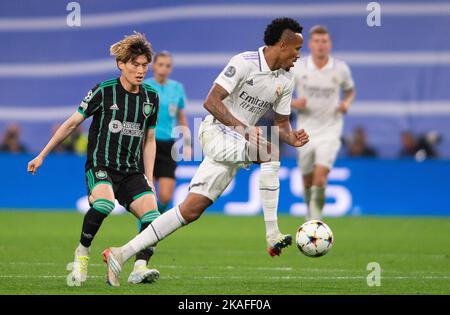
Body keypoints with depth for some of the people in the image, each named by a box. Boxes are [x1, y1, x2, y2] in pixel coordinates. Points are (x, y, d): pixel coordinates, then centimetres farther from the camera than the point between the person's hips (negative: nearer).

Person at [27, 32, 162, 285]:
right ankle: (82, 252, -13)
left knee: (152, 215, -20)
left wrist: (149, 179, 10)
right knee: (104, 202, -34)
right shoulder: (104, 91, -5)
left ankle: (140, 268, -21)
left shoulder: (151, 97, 8)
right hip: (100, 166, -4)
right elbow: (72, 123, 3)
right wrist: (42, 155, 5)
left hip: (133, 172, 4)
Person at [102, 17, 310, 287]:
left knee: (192, 209, -2)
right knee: (270, 151, -29)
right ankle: (272, 237, -27)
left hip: (239, 145, 8)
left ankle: (122, 254, 0)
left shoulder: (285, 81, 8)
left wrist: (292, 138, -9)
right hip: (217, 131, -8)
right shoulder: (245, 63, -16)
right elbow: (211, 102, -20)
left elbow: (282, 123, 14)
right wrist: (242, 127, -30)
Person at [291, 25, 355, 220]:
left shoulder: (341, 69, -2)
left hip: (330, 131, -1)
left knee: (320, 176, -20)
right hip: (306, 132, 1)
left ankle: (317, 217, -8)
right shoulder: (297, 68, -4)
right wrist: (293, 103, -15)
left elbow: (350, 90, 17)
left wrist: (347, 103, -5)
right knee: (307, 180, 10)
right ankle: (310, 211, 37)